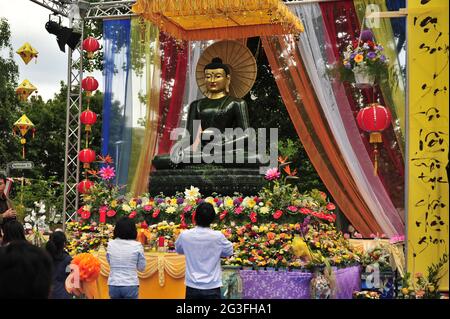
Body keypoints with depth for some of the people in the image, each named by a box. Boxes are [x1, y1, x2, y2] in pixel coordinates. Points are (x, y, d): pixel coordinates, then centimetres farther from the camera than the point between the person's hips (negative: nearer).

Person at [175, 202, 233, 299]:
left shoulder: (185, 235, -6)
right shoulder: (218, 236, -12)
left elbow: (178, 250, 15)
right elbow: (229, 252, 6)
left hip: (192, 287, 2)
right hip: (212, 288, -2)